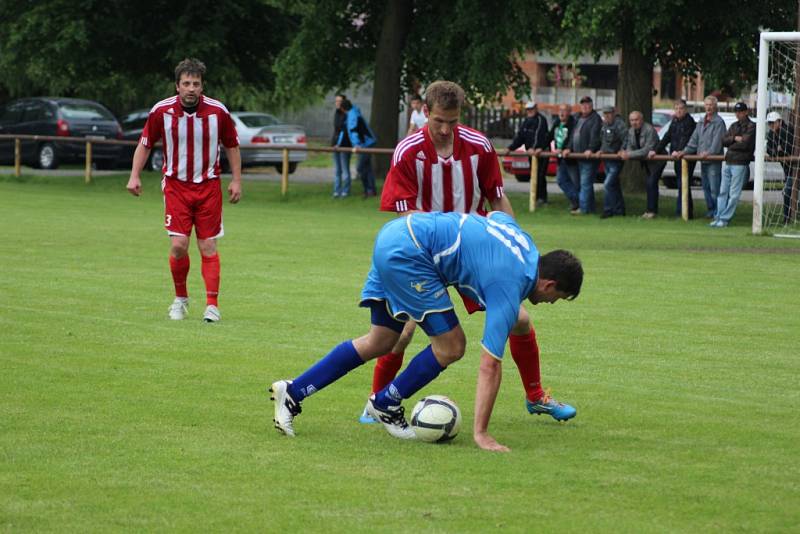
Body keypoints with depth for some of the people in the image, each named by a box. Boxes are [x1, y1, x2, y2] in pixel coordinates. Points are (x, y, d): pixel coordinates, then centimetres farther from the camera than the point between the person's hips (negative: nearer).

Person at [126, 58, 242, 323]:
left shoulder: (218, 111, -8)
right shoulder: (161, 111, -8)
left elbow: (232, 146, 6)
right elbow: (145, 143, 6)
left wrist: (236, 180, 4)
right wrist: (135, 176, -1)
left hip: (209, 186, 0)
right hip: (176, 186, 0)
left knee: (208, 247, -3)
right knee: (178, 246, -8)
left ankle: (212, 305, 1)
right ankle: (180, 298, 14)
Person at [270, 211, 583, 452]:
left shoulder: (523, 240, 7)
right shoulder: (510, 289, -16)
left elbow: (495, 215, 31)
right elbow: (489, 367, -18)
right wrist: (481, 433, -17)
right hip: (408, 253, -10)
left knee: (379, 342, 15)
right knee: (451, 346, -6)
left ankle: (293, 392, 16)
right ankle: (386, 403, 11)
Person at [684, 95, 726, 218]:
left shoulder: (718, 122, -7)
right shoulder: (701, 122, 19)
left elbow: (717, 141, -17)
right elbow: (694, 139, 20)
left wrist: (709, 152, -28)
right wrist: (685, 151, 9)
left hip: (714, 161, -8)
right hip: (703, 161, 8)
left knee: (714, 188, -10)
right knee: (706, 187, 12)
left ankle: (717, 211, -8)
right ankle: (710, 209, 20)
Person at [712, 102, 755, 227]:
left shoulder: (751, 127, -3)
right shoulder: (734, 126, 18)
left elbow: (745, 143, -14)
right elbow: (723, 141, 8)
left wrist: (731, 145, -2)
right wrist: (735, 138, -9)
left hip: (740, 164, -7)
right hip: (728, 163, 7)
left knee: (734, 194, -5)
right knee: (723, 192, 6)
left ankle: (725, 219, -5)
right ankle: (719, 217, 9)